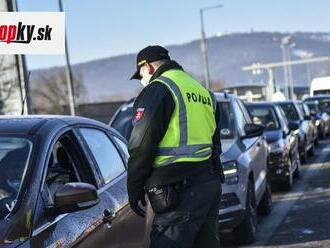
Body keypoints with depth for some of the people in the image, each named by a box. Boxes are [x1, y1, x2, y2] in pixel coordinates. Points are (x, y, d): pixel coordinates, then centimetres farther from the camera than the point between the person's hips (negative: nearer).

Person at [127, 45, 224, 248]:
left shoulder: (157, 89, -6)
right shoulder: (204, 92, 21)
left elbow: (142, 146, -10)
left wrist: (135, 190, -3)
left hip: (180, 187, -9)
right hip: (211, 183, 9)